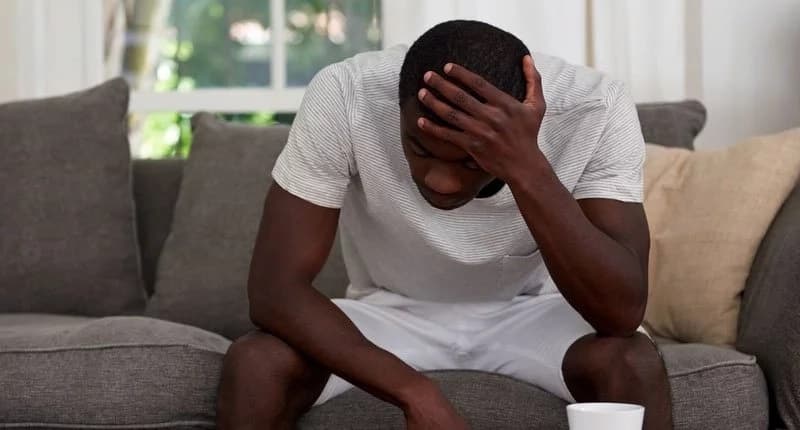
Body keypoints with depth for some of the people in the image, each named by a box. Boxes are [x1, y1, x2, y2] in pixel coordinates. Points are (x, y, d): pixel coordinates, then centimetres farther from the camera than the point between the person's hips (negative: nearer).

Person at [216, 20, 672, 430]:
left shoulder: (596, 111, -27)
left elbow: (623, 311, -33)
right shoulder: (344, 98, -29)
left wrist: (528, 169, -45)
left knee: (633, 364, -31)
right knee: (254, 365, -28)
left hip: (529, 316, 0)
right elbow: (275, 287, -29)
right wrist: (416, 393, -39)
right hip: (390, 314, 0)